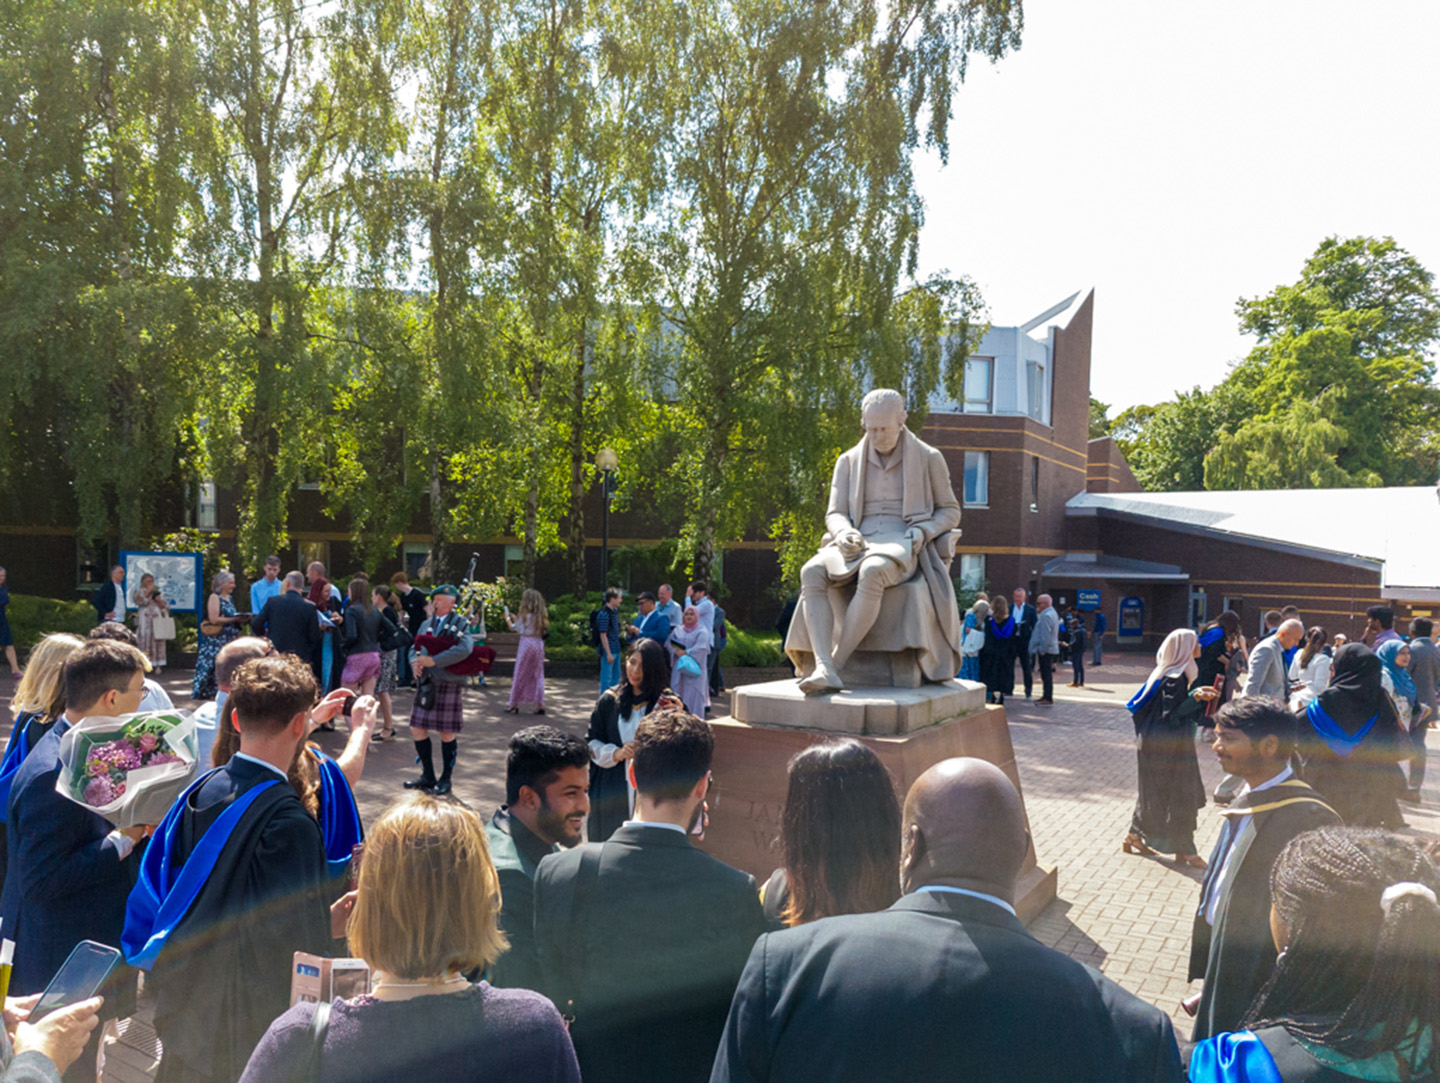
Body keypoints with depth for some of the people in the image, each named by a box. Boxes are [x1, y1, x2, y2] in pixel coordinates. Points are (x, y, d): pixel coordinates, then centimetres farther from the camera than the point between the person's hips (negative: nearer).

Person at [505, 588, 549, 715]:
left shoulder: (525, 615, -9)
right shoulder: (541, 615, 9)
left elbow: (514, 628, -2)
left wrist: (508, 618, 15)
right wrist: (516, 619, 21)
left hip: (527, 644, -6)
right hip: (539, 644, 6)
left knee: (520, 675, 3)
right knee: (538, 675, 9)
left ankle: (514, 704, 10)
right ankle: (540, 704, 6)